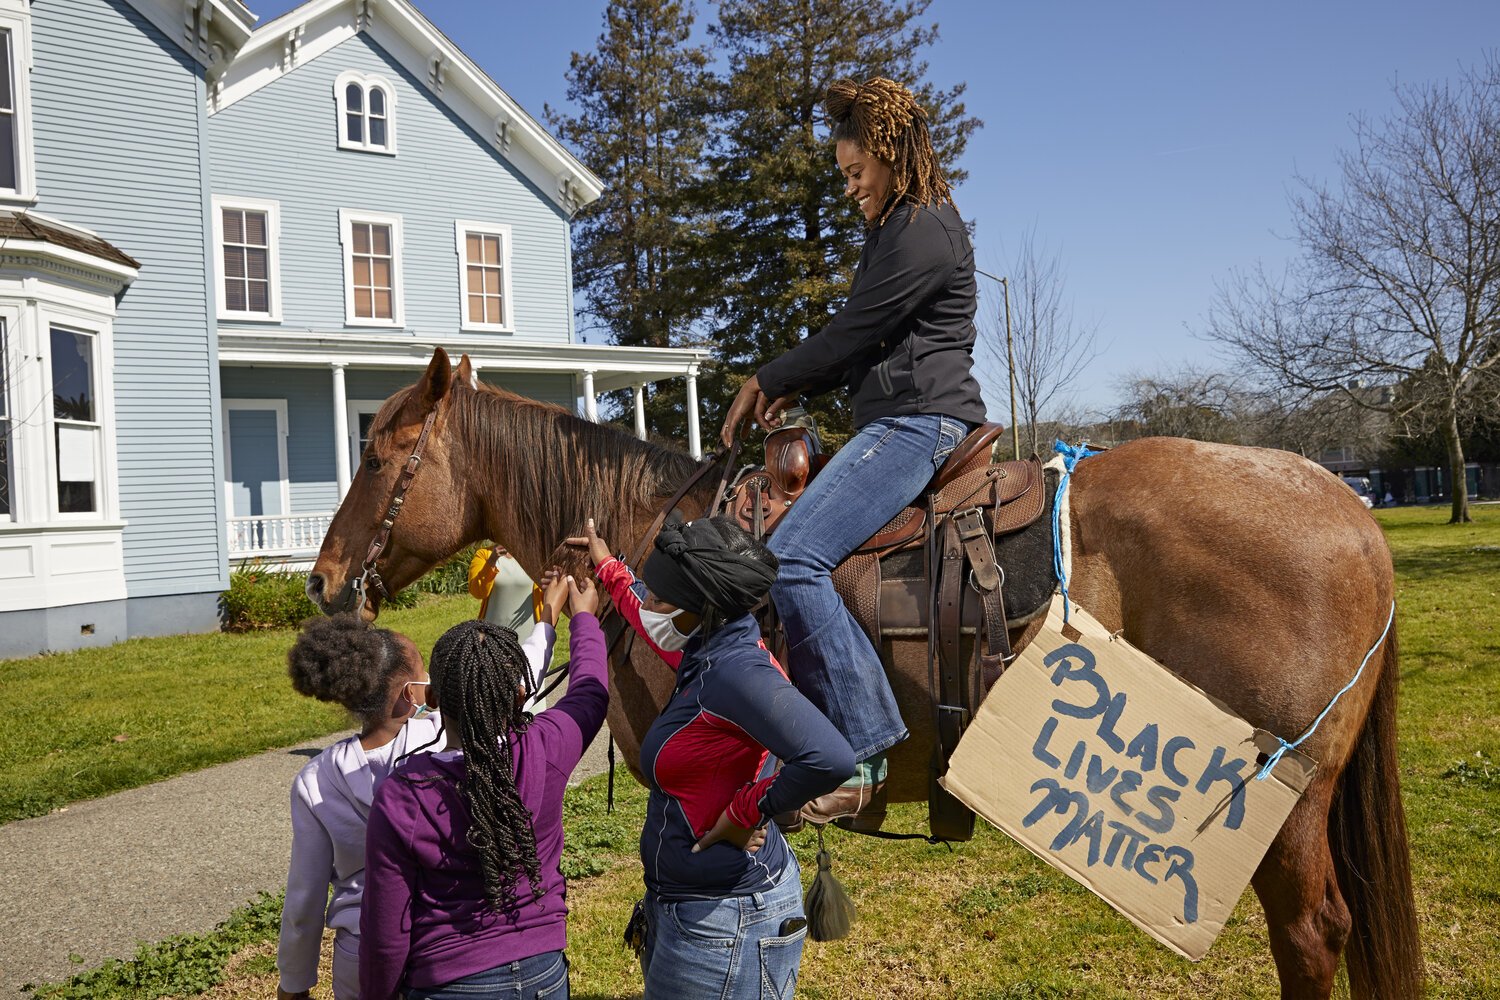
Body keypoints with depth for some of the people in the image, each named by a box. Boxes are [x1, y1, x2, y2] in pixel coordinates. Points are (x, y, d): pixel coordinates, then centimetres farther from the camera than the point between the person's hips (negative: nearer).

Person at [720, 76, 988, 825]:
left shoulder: (926, 230, -9)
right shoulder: (898, 229, 24)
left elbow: (854, 333, -12)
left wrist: (769, 381, 1)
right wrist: (796, 387, 11)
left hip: (920, 421, -11)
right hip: (898, 424, 11)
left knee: (792, 559, -25)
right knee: (794, 554, 10)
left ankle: (864, 759, -22)